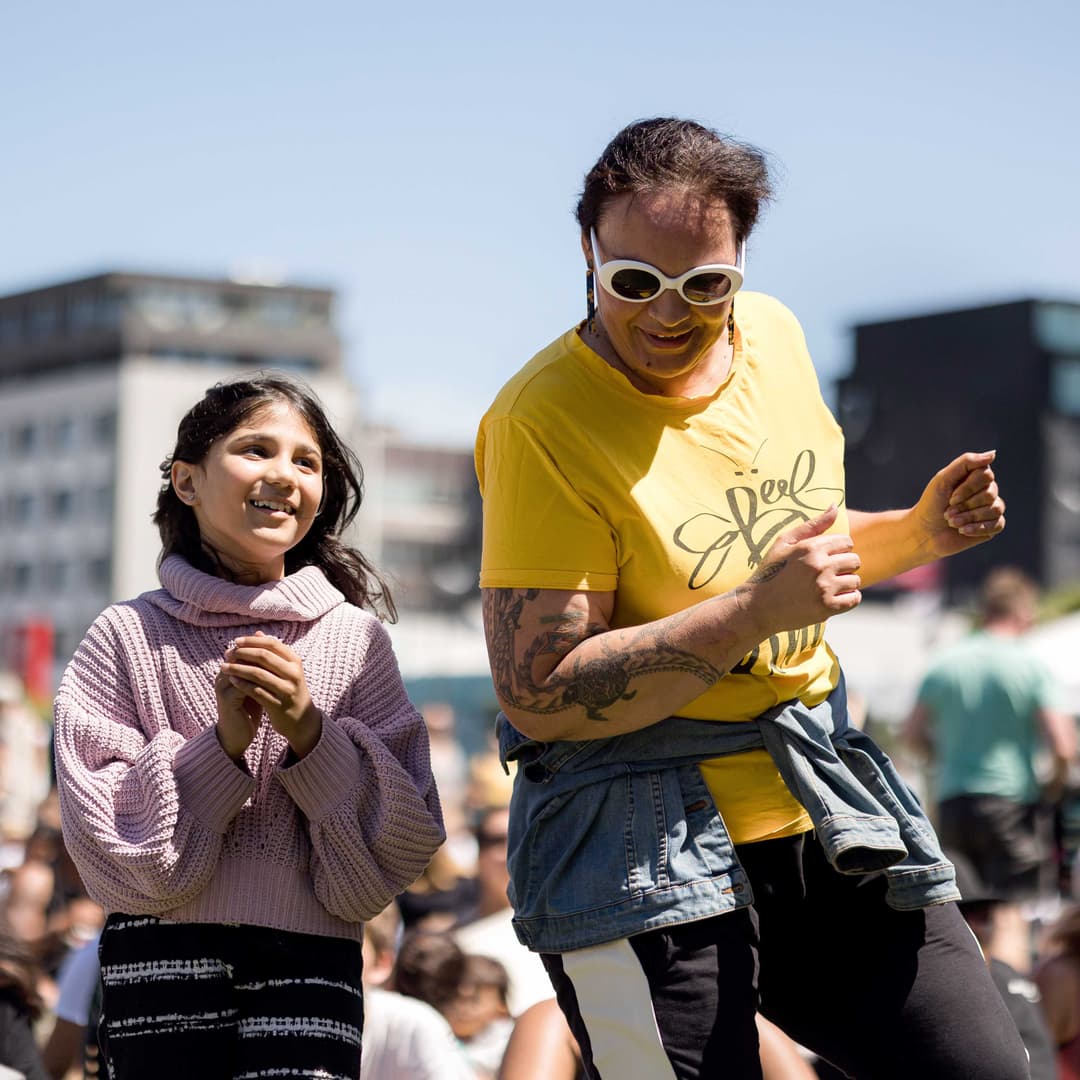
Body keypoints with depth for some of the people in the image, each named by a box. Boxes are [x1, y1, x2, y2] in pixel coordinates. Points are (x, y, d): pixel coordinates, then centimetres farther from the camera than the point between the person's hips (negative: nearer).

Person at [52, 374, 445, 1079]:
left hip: (312, 961, 1)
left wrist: (311, 734, -13)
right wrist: (221, 745, -15)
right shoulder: (127, 637, 1)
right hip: (165, 961, -1)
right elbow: (108, 845, -5)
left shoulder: (354, 638, 4)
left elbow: (404, 845, 0)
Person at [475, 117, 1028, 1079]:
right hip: (646, 854, -6)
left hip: (820, 806, 6)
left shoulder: (773, 334, 5)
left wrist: (920, 533, 4)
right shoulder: (544, 421, -16)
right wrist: (756, 611, -26)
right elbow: (539, 696, -21)